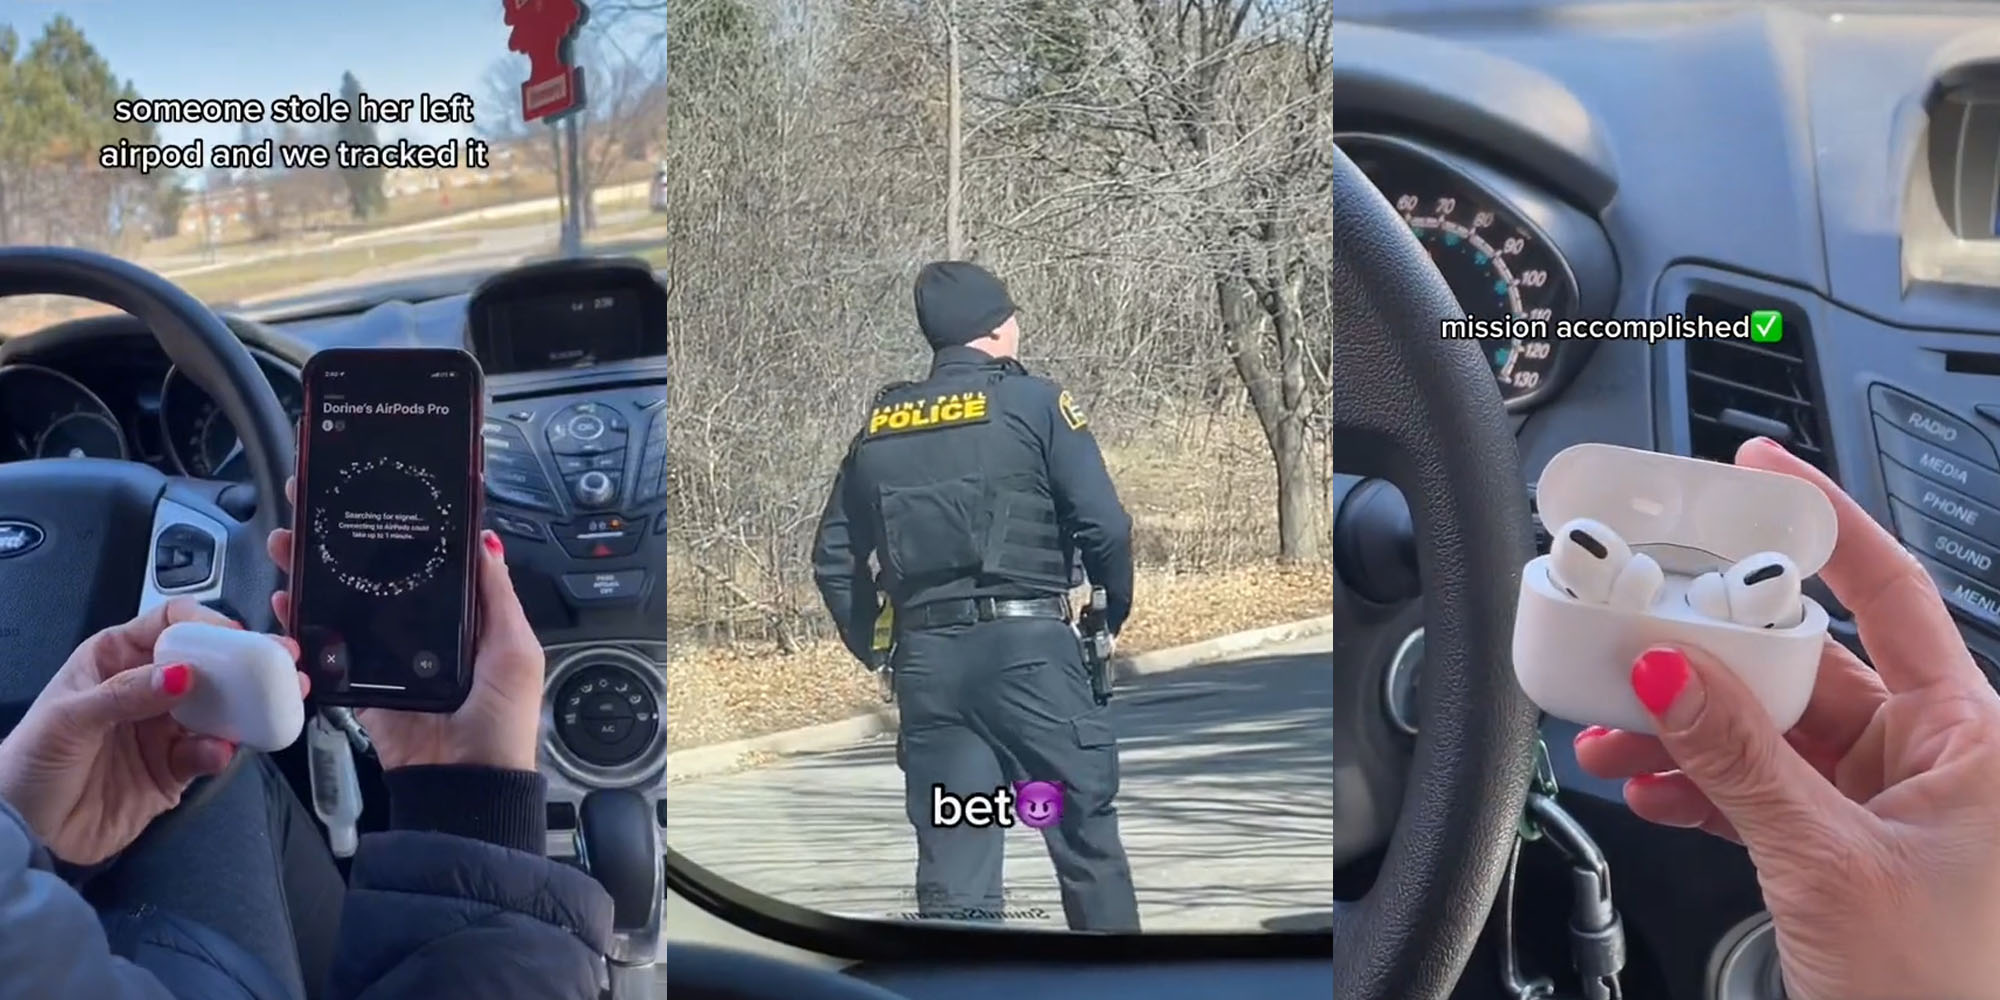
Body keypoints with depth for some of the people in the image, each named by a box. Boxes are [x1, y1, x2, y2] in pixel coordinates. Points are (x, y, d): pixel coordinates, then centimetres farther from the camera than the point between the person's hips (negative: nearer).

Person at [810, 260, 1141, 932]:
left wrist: (875, 649, 21)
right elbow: (1104, 525, -7)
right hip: (1027, 645, -4)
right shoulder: (1031, 402, -1)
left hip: (925, 656, 4)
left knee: (951, 859, 7)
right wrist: (1114, 607, 10)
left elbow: (834, 558, 13)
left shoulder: (879, 427, 13)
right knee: (1086, 830, 10)